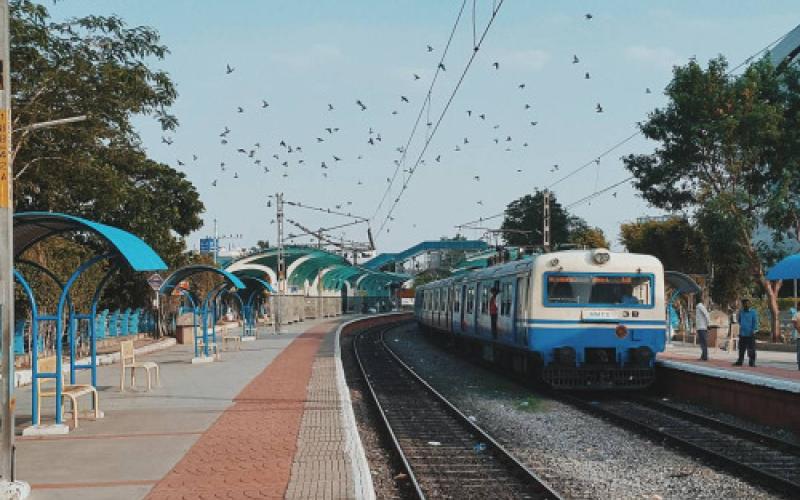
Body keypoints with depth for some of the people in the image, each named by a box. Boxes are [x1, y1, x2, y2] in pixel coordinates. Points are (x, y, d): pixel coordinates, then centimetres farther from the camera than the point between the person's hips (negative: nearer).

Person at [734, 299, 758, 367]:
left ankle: (752, 362, 3)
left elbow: (755, 322, -7)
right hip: (742, 333, 4)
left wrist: (754, 330, -16)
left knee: (751, 350, -2)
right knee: (741, 349, 9)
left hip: (750, 334, -4)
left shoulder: (753, 312, -3)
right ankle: (739, 361, 17)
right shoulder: (741, 311, 9)